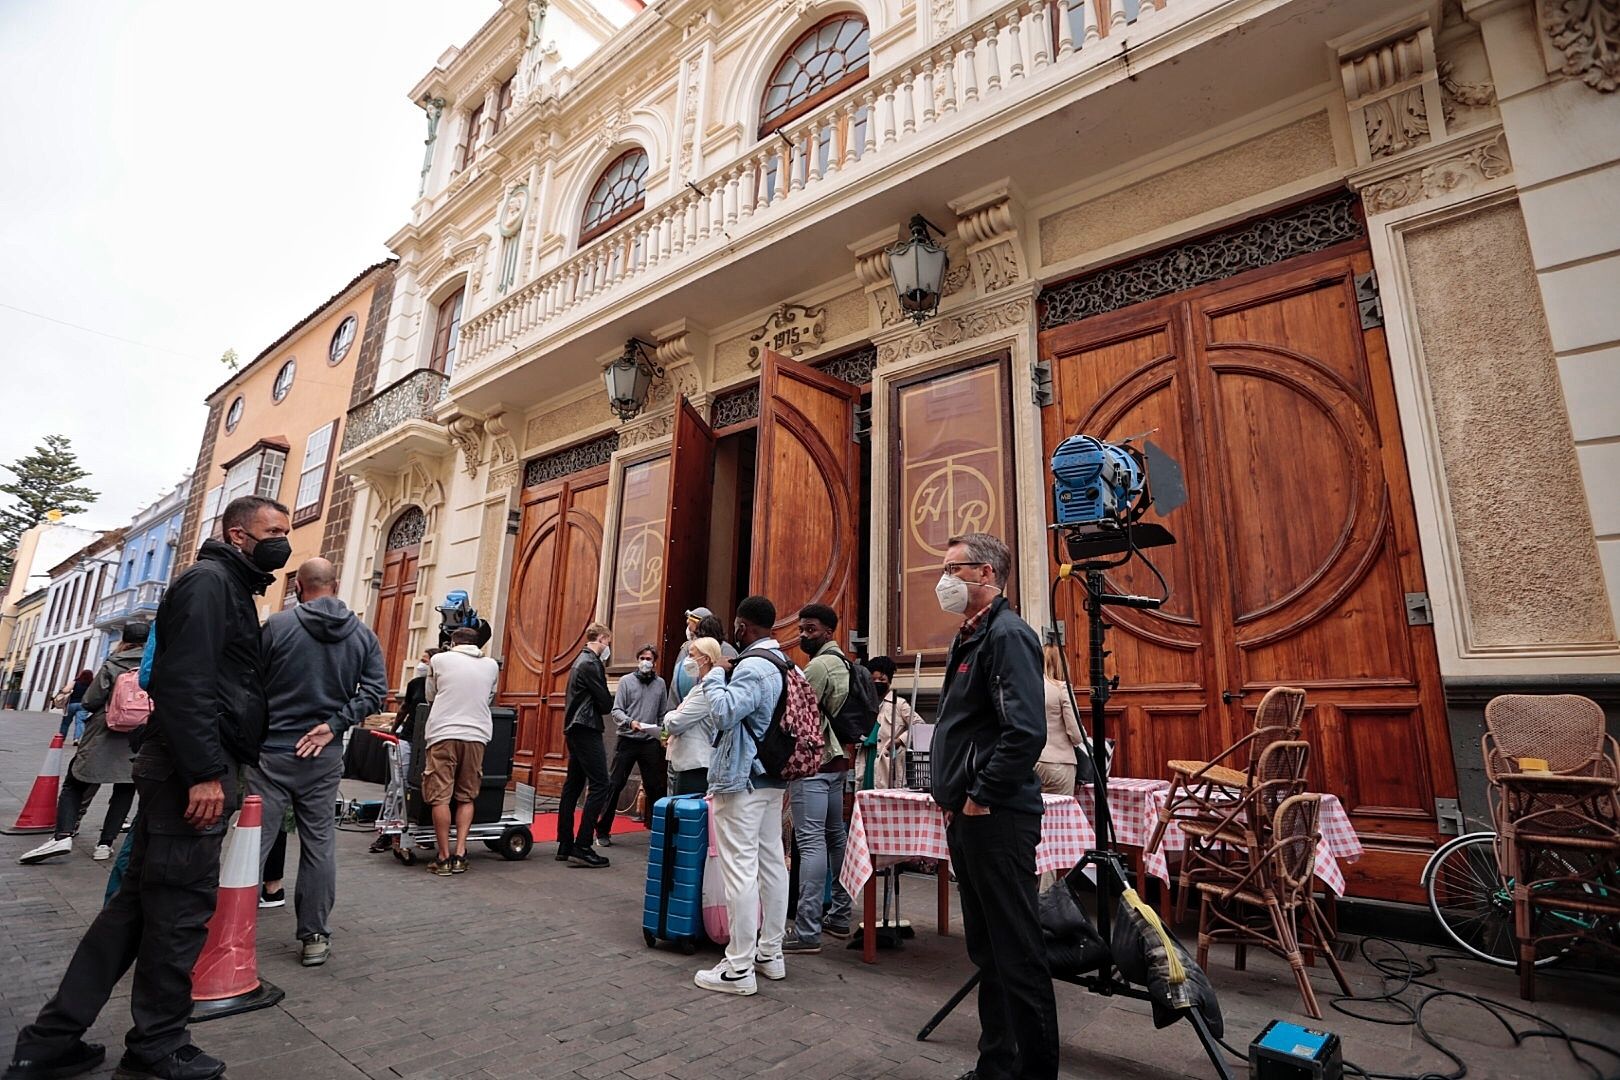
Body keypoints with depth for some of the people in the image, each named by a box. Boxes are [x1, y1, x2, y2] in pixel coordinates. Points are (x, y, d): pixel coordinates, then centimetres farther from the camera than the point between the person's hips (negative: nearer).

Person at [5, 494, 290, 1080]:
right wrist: (205, 772, -25)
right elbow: (185, 682, -23)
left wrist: (217, 766, 22)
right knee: (182, 905, 1)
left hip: (189, 766, 10)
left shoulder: (230, 589, 19)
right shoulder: (208, 582, -13)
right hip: (192, 768, -10)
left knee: (139, 900, 15)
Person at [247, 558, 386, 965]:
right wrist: (333, 725, -5)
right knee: (319, 845, 10)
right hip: (323, 756, 3)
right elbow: (375, 690, -6)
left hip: (271, 750, -2)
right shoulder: (363, 635, 1)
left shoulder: (277, 625, -7)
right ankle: (315, 937, 18)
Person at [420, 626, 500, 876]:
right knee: (466, 797, 11)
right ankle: (460, 854, 6)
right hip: (476, 735, 2)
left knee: (440, 797, 3)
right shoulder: (491, 665, 12)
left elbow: (430, 696, 19)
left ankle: (444, 857, 4)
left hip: (443, 733, -2)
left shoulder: (439, 660, 6)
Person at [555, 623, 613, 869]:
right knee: (599, 786, -9)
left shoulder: (581, 661, 18)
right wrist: (610, 701, 6)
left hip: (574, 730, 10)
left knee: (573, 786, 11)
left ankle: (565, 846, 16)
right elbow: (605, 703, -13)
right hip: (587, 730, -10)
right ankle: (582, 848, -10)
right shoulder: (591, 664, -13)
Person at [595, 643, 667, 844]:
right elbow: (616, 710, -5)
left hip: (650, 742, 2)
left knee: (656, 786, 7)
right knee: (615, 784, 1)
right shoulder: (626, 681, 0)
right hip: (627, 740, -2)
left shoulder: (660, 683, 7)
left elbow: (662, 714, 12)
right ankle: (603, 830, 12)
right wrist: (630, 722, -21)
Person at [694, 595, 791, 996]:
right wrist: (722, 673, 12)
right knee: (772, 864, 13)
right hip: (772, 777, 10)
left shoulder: (754, 666, -18)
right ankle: (771, 954, 24)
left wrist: (712, 676, -14)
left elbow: (725, 711, -28)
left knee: (740, 869, -4)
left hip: (742, 780, -10)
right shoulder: (783, 663, 11)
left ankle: (739, 969, 3)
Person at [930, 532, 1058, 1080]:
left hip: (996, 818, -10)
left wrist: (982, 798, -18)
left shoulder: (1007, 635, -15)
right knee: (987, 948, 19)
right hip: (967, 815, 10)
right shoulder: (969, 637, 15)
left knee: (1016, 950, 2)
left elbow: (1026, 731, -26)